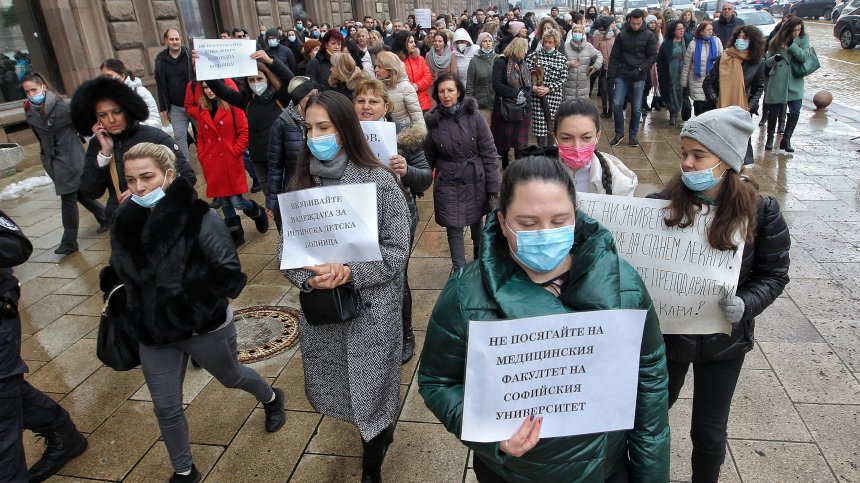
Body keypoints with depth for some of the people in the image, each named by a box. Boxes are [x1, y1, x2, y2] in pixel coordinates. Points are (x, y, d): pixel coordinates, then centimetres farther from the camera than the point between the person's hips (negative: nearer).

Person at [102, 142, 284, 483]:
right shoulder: (126, 221, -5)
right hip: (153, 334, 5)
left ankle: (271, 399, 56)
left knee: (230, 377, 23)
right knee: (166, 408, 14)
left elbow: (228, 271, -20)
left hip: (204, 329, -4)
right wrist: (131, 313, -2)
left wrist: (191, 305, -26)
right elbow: (120, 271, 10)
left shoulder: (198, 216, -22)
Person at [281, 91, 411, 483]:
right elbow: (286, 250, 1)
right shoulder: (301, 183, 0)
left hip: (372, 311, -4)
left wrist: (349, 273, -24)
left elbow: (396, 252, -12)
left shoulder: (380, 181, -12)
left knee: (373, 392, 9)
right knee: (336, 392, 20)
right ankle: (379, 432, 52)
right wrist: (309, 277, -19)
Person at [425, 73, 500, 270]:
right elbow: (429, 157, 4)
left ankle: (480, 255, 47)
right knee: (454, 229, -1)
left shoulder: (474, 116, -9)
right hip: (448, 183, 0)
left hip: (475, 180, 0)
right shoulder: (432, 121, -6)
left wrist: (493, 186, -8)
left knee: (476, 221, 19)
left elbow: (488, 152, -7)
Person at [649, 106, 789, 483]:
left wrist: (746, 304, -23)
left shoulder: (761, 212, -12)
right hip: (665, 332, 0)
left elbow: (773, 274, -5)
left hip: (723, 339, 0)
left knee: (709, 431, 17)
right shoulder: (662, 204, -14)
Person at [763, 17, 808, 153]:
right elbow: (767, 62, 4)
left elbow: (803, 57, -8)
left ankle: (786, 139, 5)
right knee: (773, 111, 5)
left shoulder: (803, 39, 4)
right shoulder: (777, 41, 4)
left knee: (795, 111, -8)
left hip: (795, 81, 0)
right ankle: (770, 138, 22)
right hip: (777, 80, 0)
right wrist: (775, 58, -18)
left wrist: (791, 44, -15)